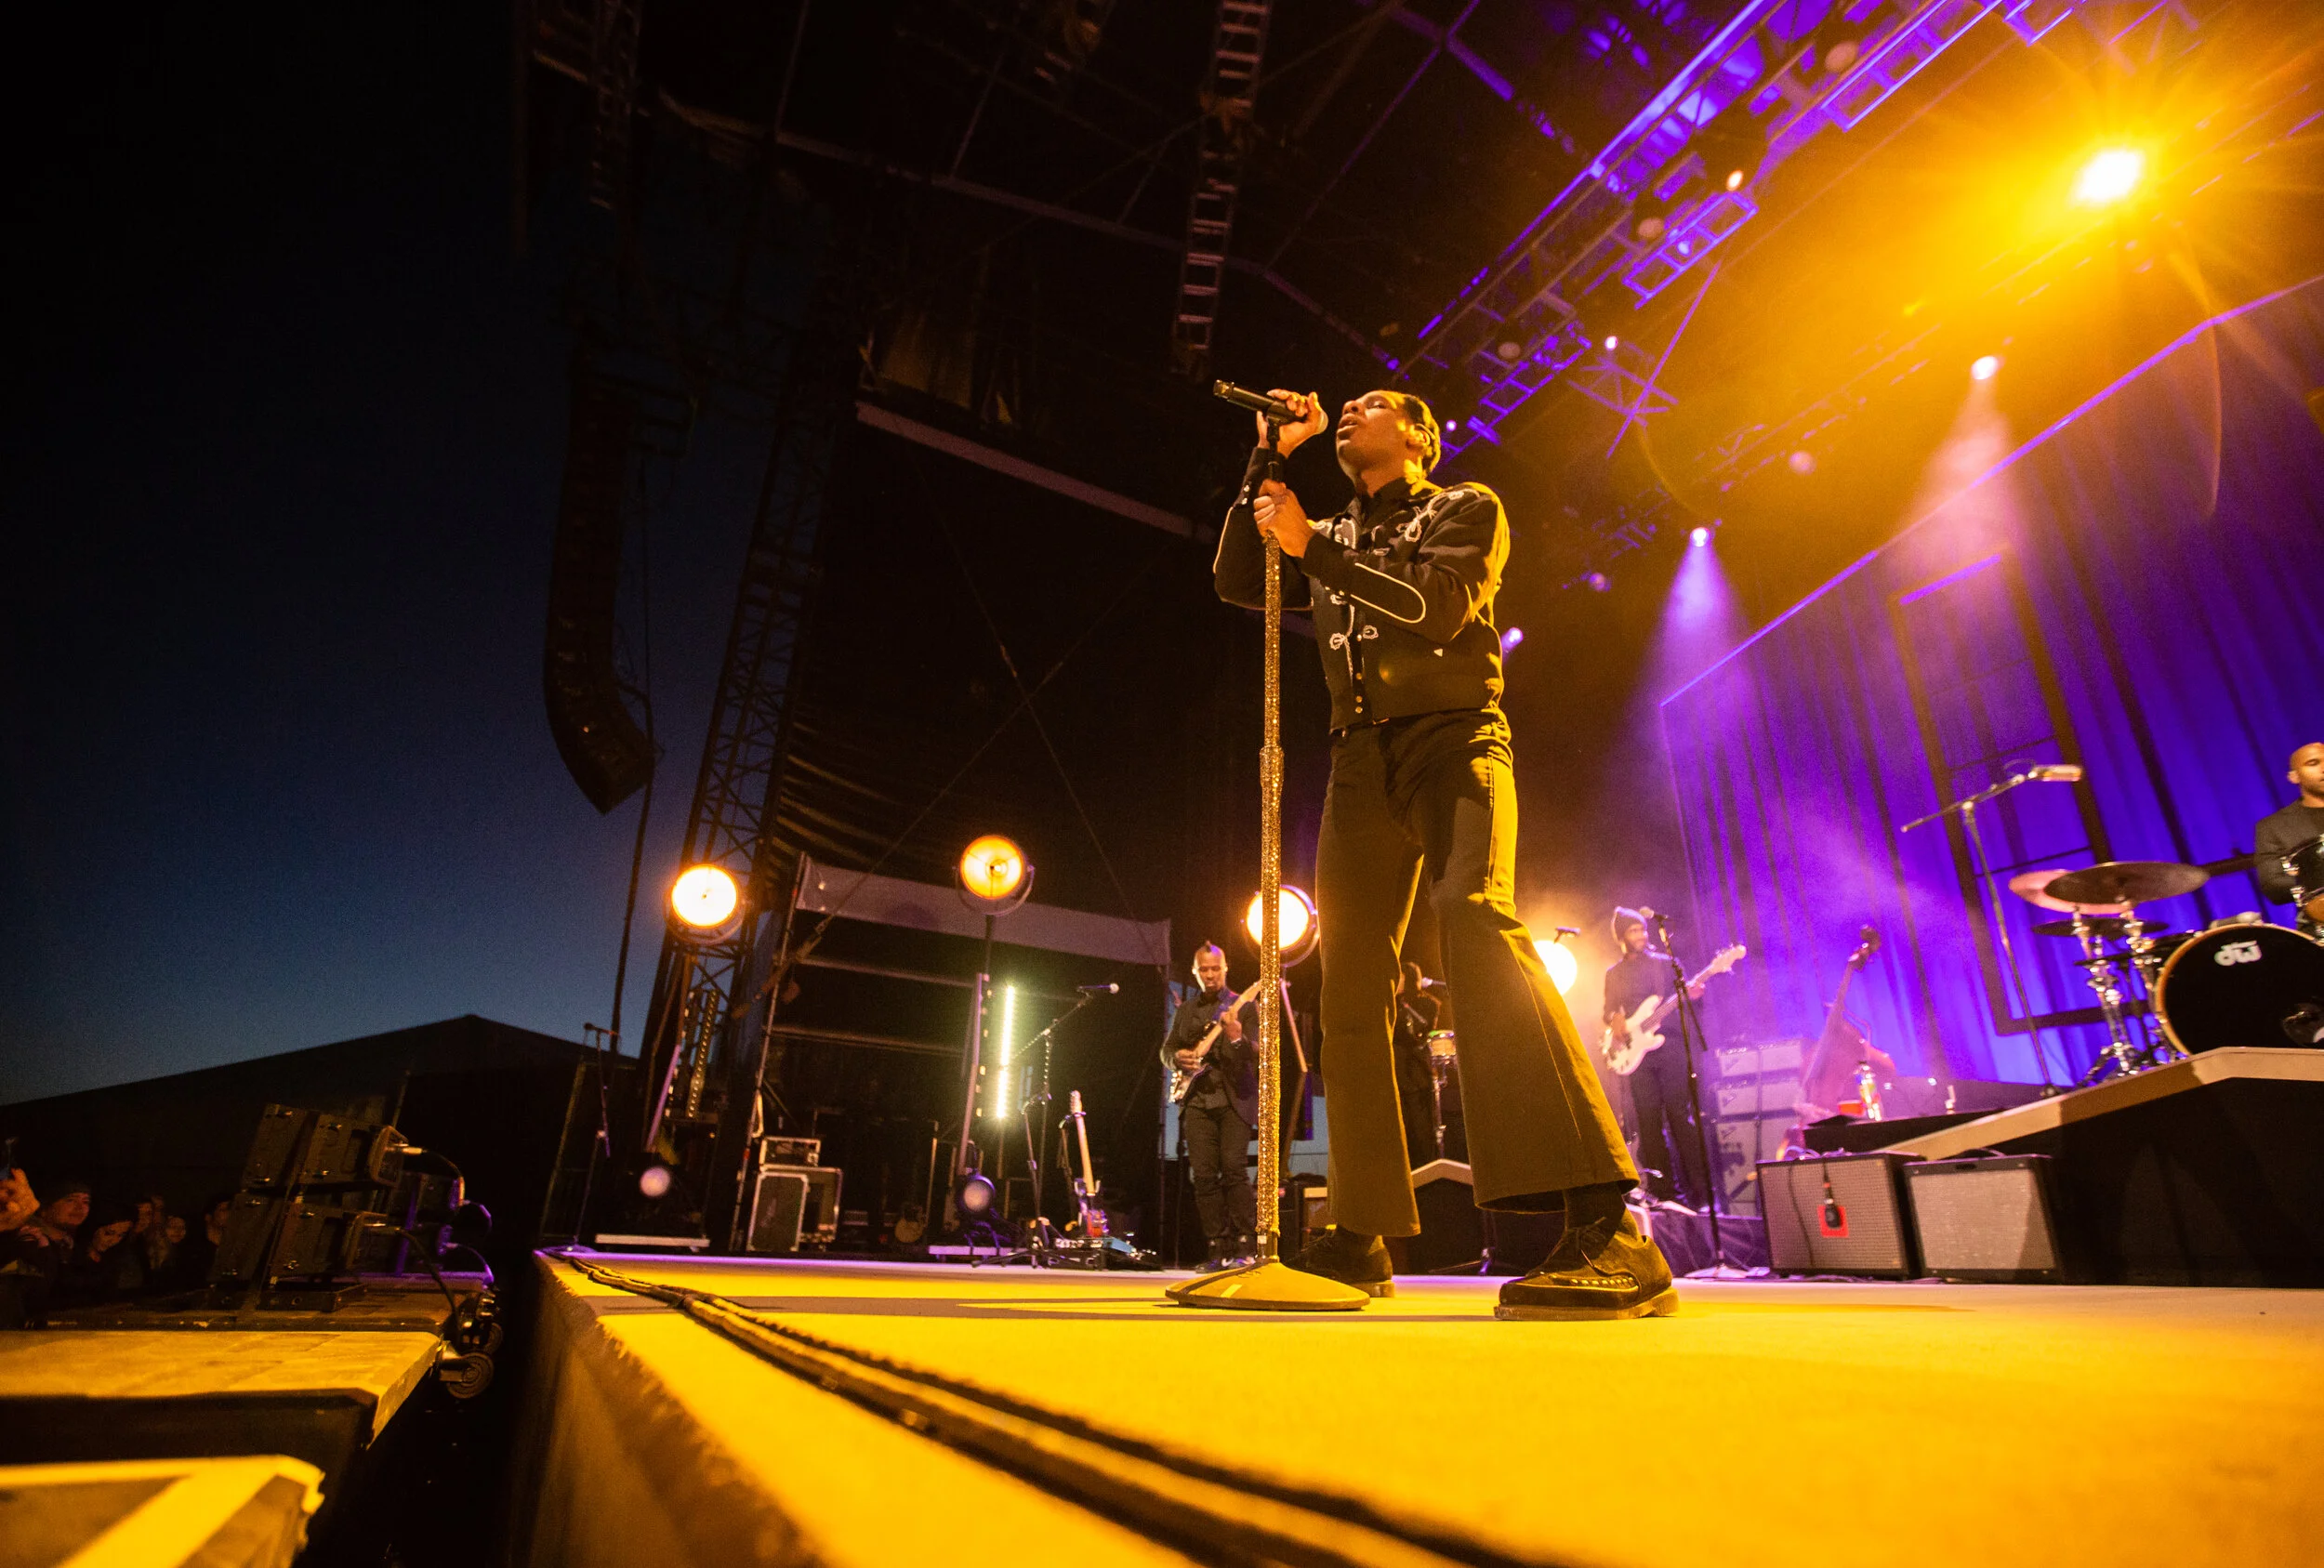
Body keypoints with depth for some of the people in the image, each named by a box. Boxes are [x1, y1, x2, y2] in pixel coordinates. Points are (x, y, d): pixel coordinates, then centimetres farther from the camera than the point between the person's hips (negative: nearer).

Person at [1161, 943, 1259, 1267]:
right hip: (1196, 1099, 4)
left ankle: (1246, 1244, -3)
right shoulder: (1185, 1009, 16)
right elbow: (1166, 1048, 21)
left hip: (1234, 1098, -4)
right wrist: (1177, 1057, -3)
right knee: (1204, 1175, 0)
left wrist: (1236, 1038, -27)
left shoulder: (1242, 1006, 3)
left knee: (1234, 1169, -12)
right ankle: (1219, 1247, 7)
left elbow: (1257, 1054, -6)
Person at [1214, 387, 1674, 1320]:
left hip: (1452, 739, -5)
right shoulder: (1334, 540, 26)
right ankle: (1361, 1234, 4)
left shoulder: (1465, 509, 11)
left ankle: (1607, 1228, -36)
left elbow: (1441, 605, -8)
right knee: (1351, 978, -3)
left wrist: (1312, 547, -7)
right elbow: (1234, 581, 15)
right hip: (1363, 761, 5)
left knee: (1472, 915, -31)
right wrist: (1271, 460, 15)